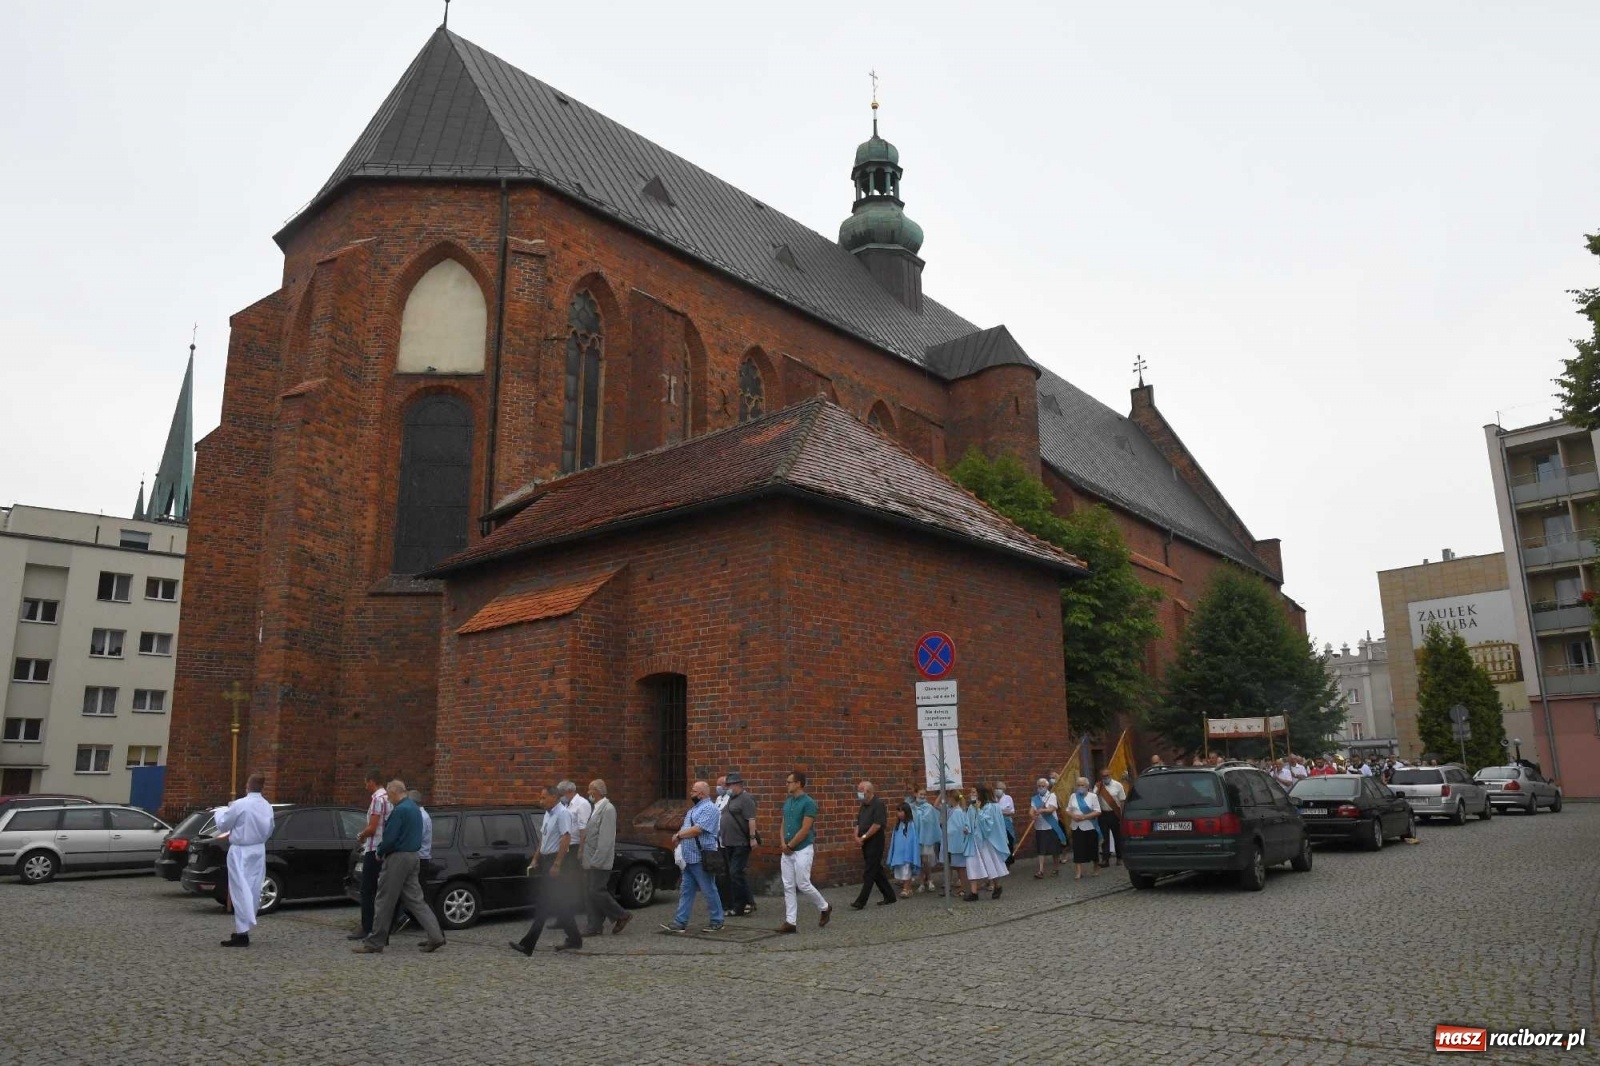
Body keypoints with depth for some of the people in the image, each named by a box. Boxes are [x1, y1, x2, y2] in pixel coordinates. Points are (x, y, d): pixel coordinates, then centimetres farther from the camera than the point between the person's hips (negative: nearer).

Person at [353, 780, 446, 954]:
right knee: (415, 899, 10)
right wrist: (384, 850, 19)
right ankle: (435, 936, 4)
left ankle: (375, 943, 7)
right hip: (413, 857, 9)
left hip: (398, 858, -9)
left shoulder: (399, 810, -16)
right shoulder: (415, 809, 15)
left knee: (385, 900, 0)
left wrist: (380, 852, -2)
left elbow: (389, 838, -20)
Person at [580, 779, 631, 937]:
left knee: (597, 892, -9)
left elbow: (606, 839, -20)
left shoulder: (608, 809, -15)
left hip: (600, 861, -9)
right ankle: (595, 926, 15)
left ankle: (622, 916, 5)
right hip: (590, 860, 9)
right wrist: (582, 853, 14)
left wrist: (596, 861, -22)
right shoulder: (594, 808, 14)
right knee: (591, 892, 9)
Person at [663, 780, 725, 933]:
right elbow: (687, 828, 23)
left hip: (701, 858, -10)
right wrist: (680, 835, 1)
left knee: (709, 890, 0)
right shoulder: (693, 809, 18)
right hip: (689, 857, 10)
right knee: (686, 890, 9)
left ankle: (717, 922, 10)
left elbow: (697, 829, -22)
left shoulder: (709, 808, -14)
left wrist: (679, 835, -9)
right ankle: (680, 922, 12)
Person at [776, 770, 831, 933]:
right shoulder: (787, 802, 11)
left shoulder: (808, 803, -14)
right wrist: (783, 843, -3)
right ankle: (790, 922, 8)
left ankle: (825, 907, 18)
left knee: (803, 885, -4)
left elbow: (805, 829, -17)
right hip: (787, 851, 8)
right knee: (788, 887, 5)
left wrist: (790, 845, -12)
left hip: (803, 850, -7)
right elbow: (784, 824, 14)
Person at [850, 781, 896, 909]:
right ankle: (889, 896, 23)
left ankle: (861, 902, -3)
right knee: (877, 871, 14)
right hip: (866, 844, 9)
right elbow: (858, 823, 14)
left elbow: (877, 824, -21)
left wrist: (864, 837, -16)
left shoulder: (878, 804, -13)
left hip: (875, 843, -9)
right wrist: (857, 836, -4)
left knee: (869, 873, -5)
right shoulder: (864, 805, 13)